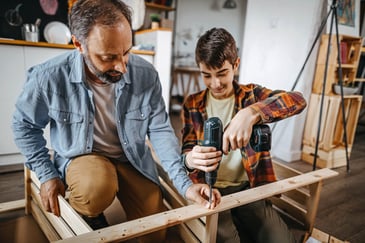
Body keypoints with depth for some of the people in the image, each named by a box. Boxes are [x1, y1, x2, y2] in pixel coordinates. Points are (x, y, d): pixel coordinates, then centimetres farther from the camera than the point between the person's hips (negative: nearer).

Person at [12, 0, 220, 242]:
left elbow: (160, 130, -13)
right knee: (97, 188, -35)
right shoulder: (49, 77, -22)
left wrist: (185, 184, -21)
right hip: (81, 156, -1)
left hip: (132, 159, 2)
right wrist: (47, 174, -7)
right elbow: (25, 126, -3)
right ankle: (89, 217, 2)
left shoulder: (146, 74, -17)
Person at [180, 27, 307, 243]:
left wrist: (251, 113, -36)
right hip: (210, 190, -1)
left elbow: (298, 100, -18)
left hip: (249, 188, 1)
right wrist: (190, 159, -26)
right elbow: (187, 148, 0)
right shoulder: (192, 104, 2)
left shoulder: (251, 94, 0)